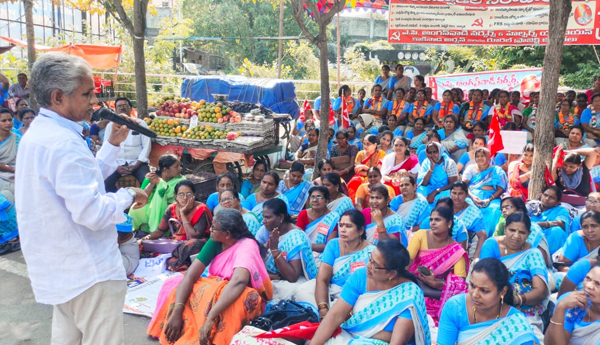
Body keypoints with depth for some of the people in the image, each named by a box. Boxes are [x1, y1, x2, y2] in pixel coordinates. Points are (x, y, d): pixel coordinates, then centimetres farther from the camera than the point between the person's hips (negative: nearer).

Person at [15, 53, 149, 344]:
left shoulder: (38, 134, 10)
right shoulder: (64, 143, -24)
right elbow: (93, 213, -29)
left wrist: (113, 144, 13)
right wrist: (128, 196, -12)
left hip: (60, 268, 10)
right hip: (89, 271, -10)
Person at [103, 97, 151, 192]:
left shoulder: (140, 123, 6)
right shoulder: (111, 126, 10)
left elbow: (146, 146, 1)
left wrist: (136, 165, -10)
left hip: (137, 163, -1)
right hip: (117, 163, 1)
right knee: (106, 183, -27)